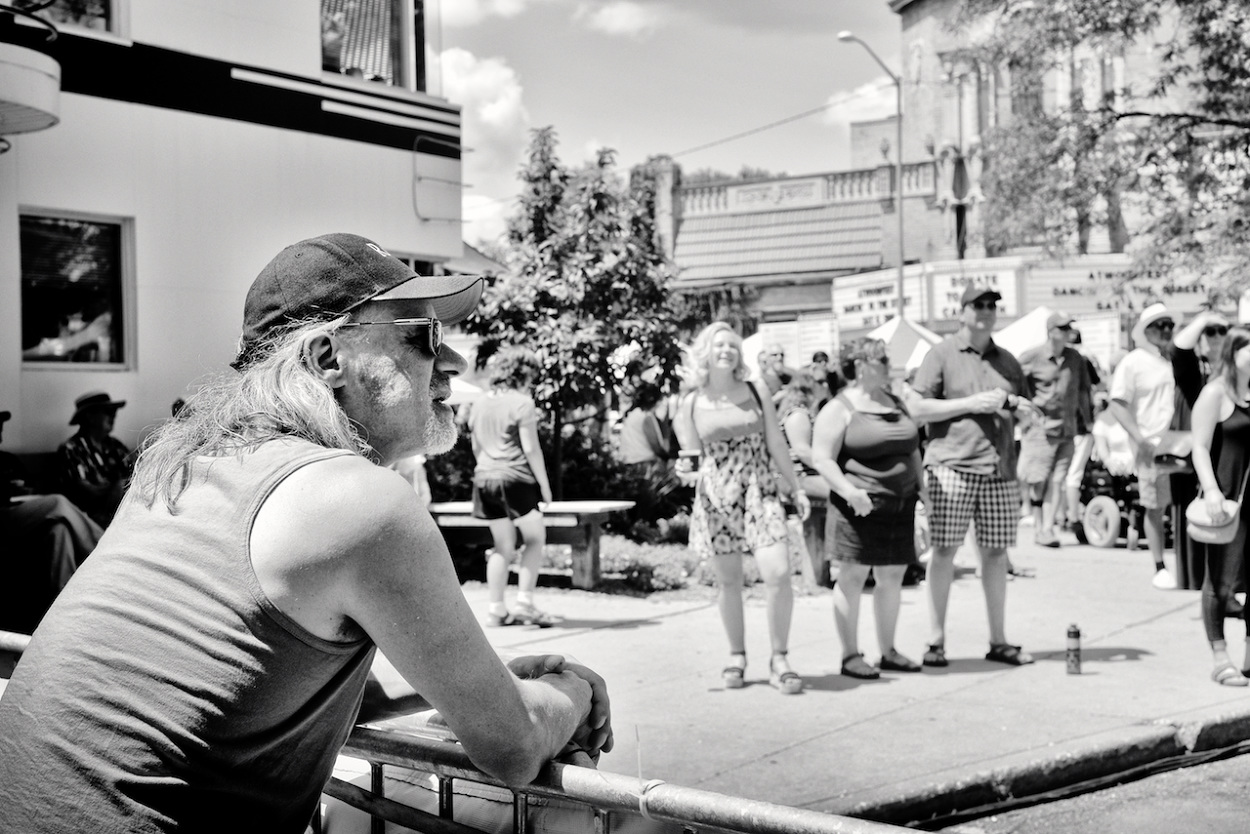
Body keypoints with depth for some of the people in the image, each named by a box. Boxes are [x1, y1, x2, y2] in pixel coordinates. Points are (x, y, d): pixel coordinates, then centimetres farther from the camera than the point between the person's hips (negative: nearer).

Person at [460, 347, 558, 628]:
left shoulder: (479, 404, 14)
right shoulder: (522, 403, -7)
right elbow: (531, 448, -10)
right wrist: (544, 485, -4)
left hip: (484, 478, 7)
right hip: (516, 478, -7)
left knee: (503, 546, 13)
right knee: (535, 539, 4)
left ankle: (497, 609, 11)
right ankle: (524, 602, -6)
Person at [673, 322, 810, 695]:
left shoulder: (756, 392, 7)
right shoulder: (691, 404, 5)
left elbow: (776, 444, 11)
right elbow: (694, 461, 8)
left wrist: (796, 488, 10)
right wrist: (687, 471, -15)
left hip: (761, 492, 0)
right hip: (715, 499, 0)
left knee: (778, 572, -14)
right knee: (728, 581, 6)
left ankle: (779, 658, -2)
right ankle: (737, 656, 24)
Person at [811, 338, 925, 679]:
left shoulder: (896, 403, 16)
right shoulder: (840, 408, -6)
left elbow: (912, 450, 24)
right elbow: (822, 459, -12)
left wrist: (921, 488, 14)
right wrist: (849, 490, -24)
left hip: (899, 507, 7)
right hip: (861, 507, -7)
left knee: (892, 577, 10)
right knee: (853, 576, -2)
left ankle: (888, 651, 20)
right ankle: (850, 655, 5)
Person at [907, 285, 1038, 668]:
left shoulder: (1007, 361, 19)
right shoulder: (942, 354, 3)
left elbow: (1031, 411, 27)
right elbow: (917, 408, -5)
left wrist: (1021, 407, 3)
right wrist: (971, 404, -11)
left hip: (999, 468, 5)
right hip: (951, 466, -4)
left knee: (996, 553, 7)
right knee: (943, 551, -3)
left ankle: (998, 640, 15)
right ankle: (936, 640, 5)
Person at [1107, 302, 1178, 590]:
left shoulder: (1176, 360, 12)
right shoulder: (1133, 362, -3)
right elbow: (1117, 404, -8)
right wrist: (1140, 439, -16)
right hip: (1152, 447, -4)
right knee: (1154, 509, 3)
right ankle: (1160, 569, 12)